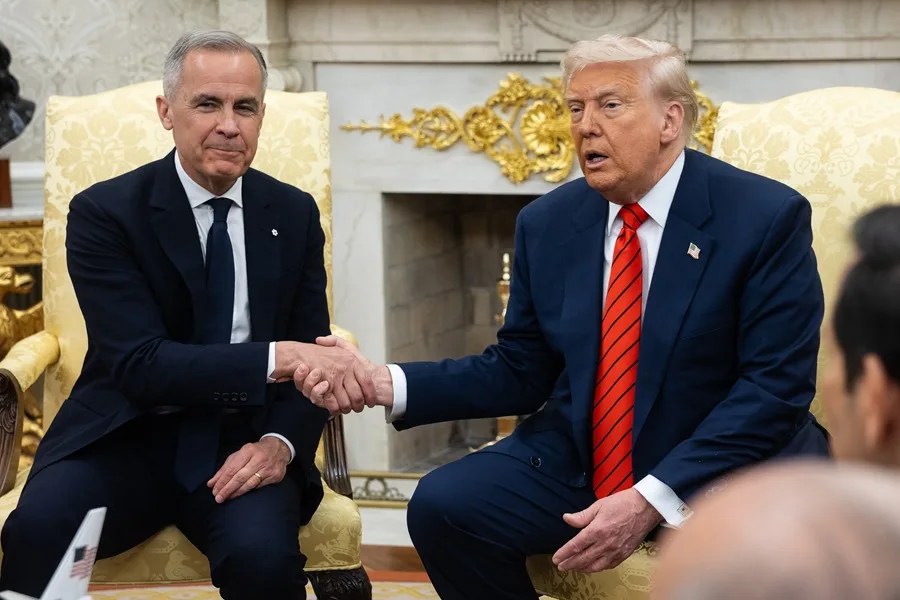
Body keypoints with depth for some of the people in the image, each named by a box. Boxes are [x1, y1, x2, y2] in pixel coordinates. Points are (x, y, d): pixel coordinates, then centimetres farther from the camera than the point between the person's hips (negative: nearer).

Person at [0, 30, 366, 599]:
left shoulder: (294, 213, 7)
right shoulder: (103, 212, -6)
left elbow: (310, 354, 7)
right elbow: (141, 363, -17)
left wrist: (282, 441, -15)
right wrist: (274, 358, -30)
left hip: (240, 444, 2)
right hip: (129, 438, -2)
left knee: (263, 554, -32)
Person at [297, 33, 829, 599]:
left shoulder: (767, 217, -12)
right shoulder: (548, 224, 4)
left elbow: (777, 383, -16)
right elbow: (520, 371, 9)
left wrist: (652, 499, -25)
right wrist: (385, 383, -7)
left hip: (737, 462, -5)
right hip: (578, 462, 5)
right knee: (442, 507, -14)